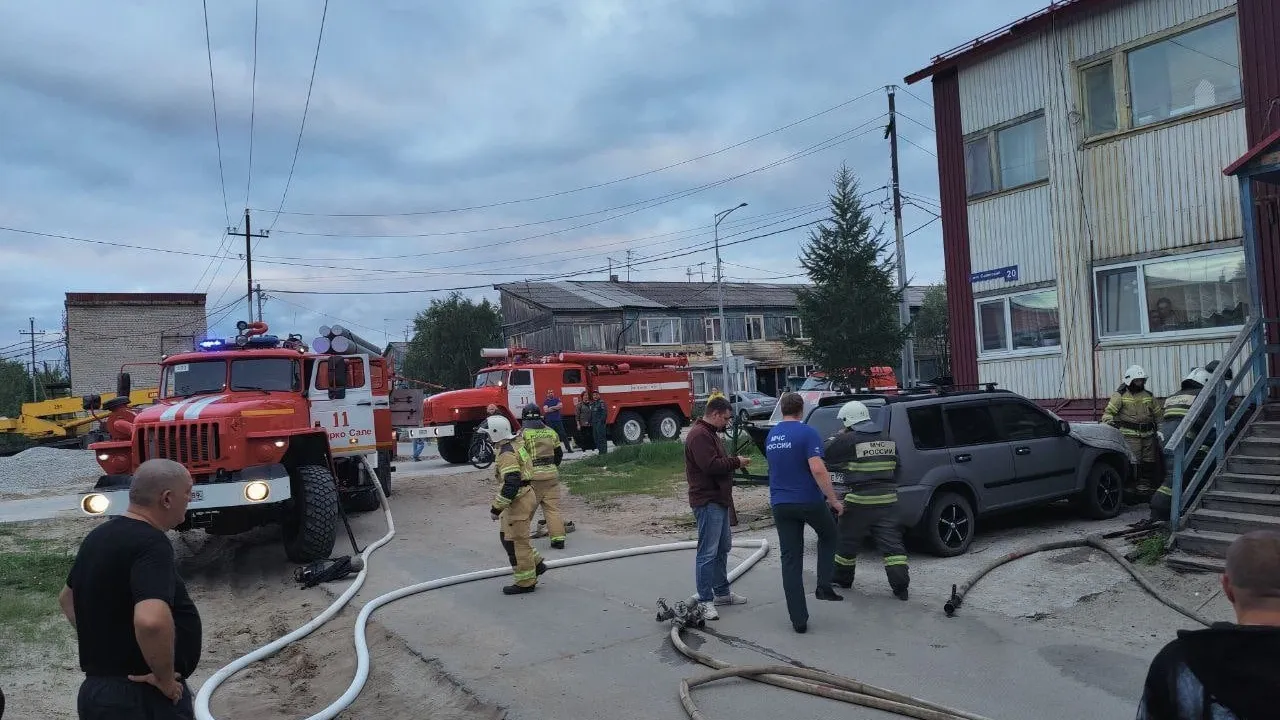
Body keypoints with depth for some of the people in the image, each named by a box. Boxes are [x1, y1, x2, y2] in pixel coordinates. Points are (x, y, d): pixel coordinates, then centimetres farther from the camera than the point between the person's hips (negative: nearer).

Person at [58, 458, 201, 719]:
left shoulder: (101, 535, 8)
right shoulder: (150, 543, -22)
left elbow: (68, 598, 25)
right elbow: (151, 621, -38)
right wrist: (166, 679, -23)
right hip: (142, 697, -9)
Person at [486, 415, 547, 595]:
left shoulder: (506, 454, -20)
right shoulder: (512, 446, 12)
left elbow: (511, 485, -27)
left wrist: (497, 507, -21)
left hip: (519, 501, -11)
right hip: (525, 496, 11)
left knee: (516, 541, -1)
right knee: (506, 535, 20)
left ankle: (526, 582, 9)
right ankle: (536, 564, 24)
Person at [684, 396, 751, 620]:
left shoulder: (709, 433, 18)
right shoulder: (699, 435, -17)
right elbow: (711, 466, -25)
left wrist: (733, 460, 9)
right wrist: (736, 462, -14)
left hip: (718, 500, 11)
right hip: (707, 502, -11)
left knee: (722, 547, 19)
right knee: (707, 553, -7)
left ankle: (722, 592, 30)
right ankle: (705, 601, -3)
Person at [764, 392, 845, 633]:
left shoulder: (771, 437, 10)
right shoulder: (807, 433, -12)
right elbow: (817, 470, -22)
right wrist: (834, 499, -13)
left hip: (780, 505, 5)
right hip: (808, 501, -4)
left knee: (790, 560, 5)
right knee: (829, 536, 26)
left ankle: (799, 620, 4)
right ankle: (824, 586, 14)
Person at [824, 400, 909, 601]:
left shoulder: (847, 440, -10)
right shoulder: (887, 437, 10)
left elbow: (825, 456, -1)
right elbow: (895, 465, 18)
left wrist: (837, 437, 11)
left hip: (860, 500, -5)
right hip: (888, 499, 5)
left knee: (848, 540, 13)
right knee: (891, 542, 5)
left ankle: (842, 578, 26)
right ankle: (900, 586, 0)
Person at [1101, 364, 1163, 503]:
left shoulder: (1149, 396, 16)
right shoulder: (1120, 395, 1)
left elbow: (1158, 414, 23)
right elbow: (1108, 412, -5)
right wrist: (1109, 422, -22)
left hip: (1148, 435, 6)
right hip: (1129, 434, -6)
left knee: (1148, 463, 9)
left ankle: (1144, 489, 19)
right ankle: (1130, 490, -7)